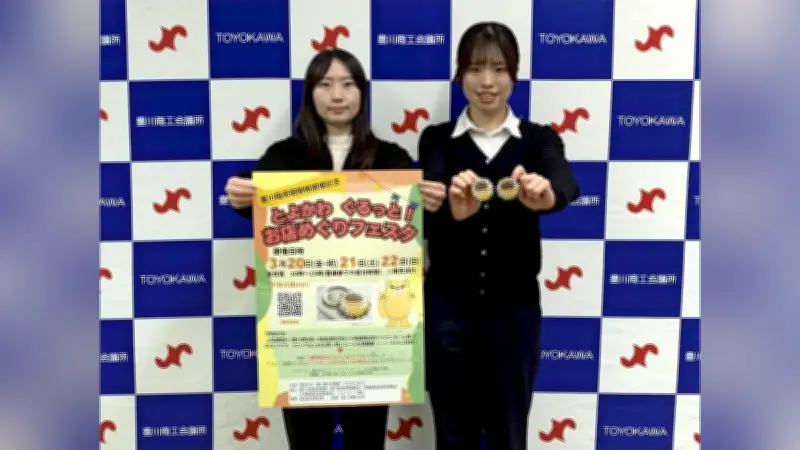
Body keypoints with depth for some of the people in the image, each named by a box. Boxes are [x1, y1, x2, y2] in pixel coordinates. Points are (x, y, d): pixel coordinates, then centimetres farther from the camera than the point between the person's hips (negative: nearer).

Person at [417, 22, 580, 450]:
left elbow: (568, 184, -21)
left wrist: (546, 194, -45)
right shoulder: (436, 139, 1)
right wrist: (454, 209, -42)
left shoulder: (539, 139, 1)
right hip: (448, 309, 0)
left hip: (513, 310, 0)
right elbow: (431, 203, -18)